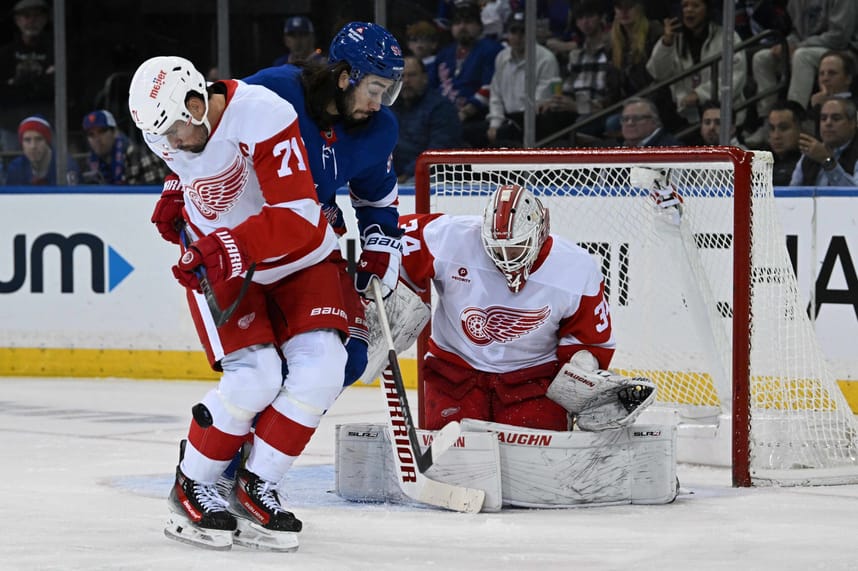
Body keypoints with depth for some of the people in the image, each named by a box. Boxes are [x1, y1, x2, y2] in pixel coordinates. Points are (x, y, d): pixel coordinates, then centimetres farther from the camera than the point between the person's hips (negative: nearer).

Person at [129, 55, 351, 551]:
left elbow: (298, 216, -35)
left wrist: (226, 245, -40)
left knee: (320, 369, -17)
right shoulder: (169, 126, -10)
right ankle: (192, 489, 0)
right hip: (217, 266, 2)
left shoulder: (264, 119, -31)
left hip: (300, 258, -2)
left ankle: (254, 491, -5)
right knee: (254, 377, -17)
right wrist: (175, 198, 4)